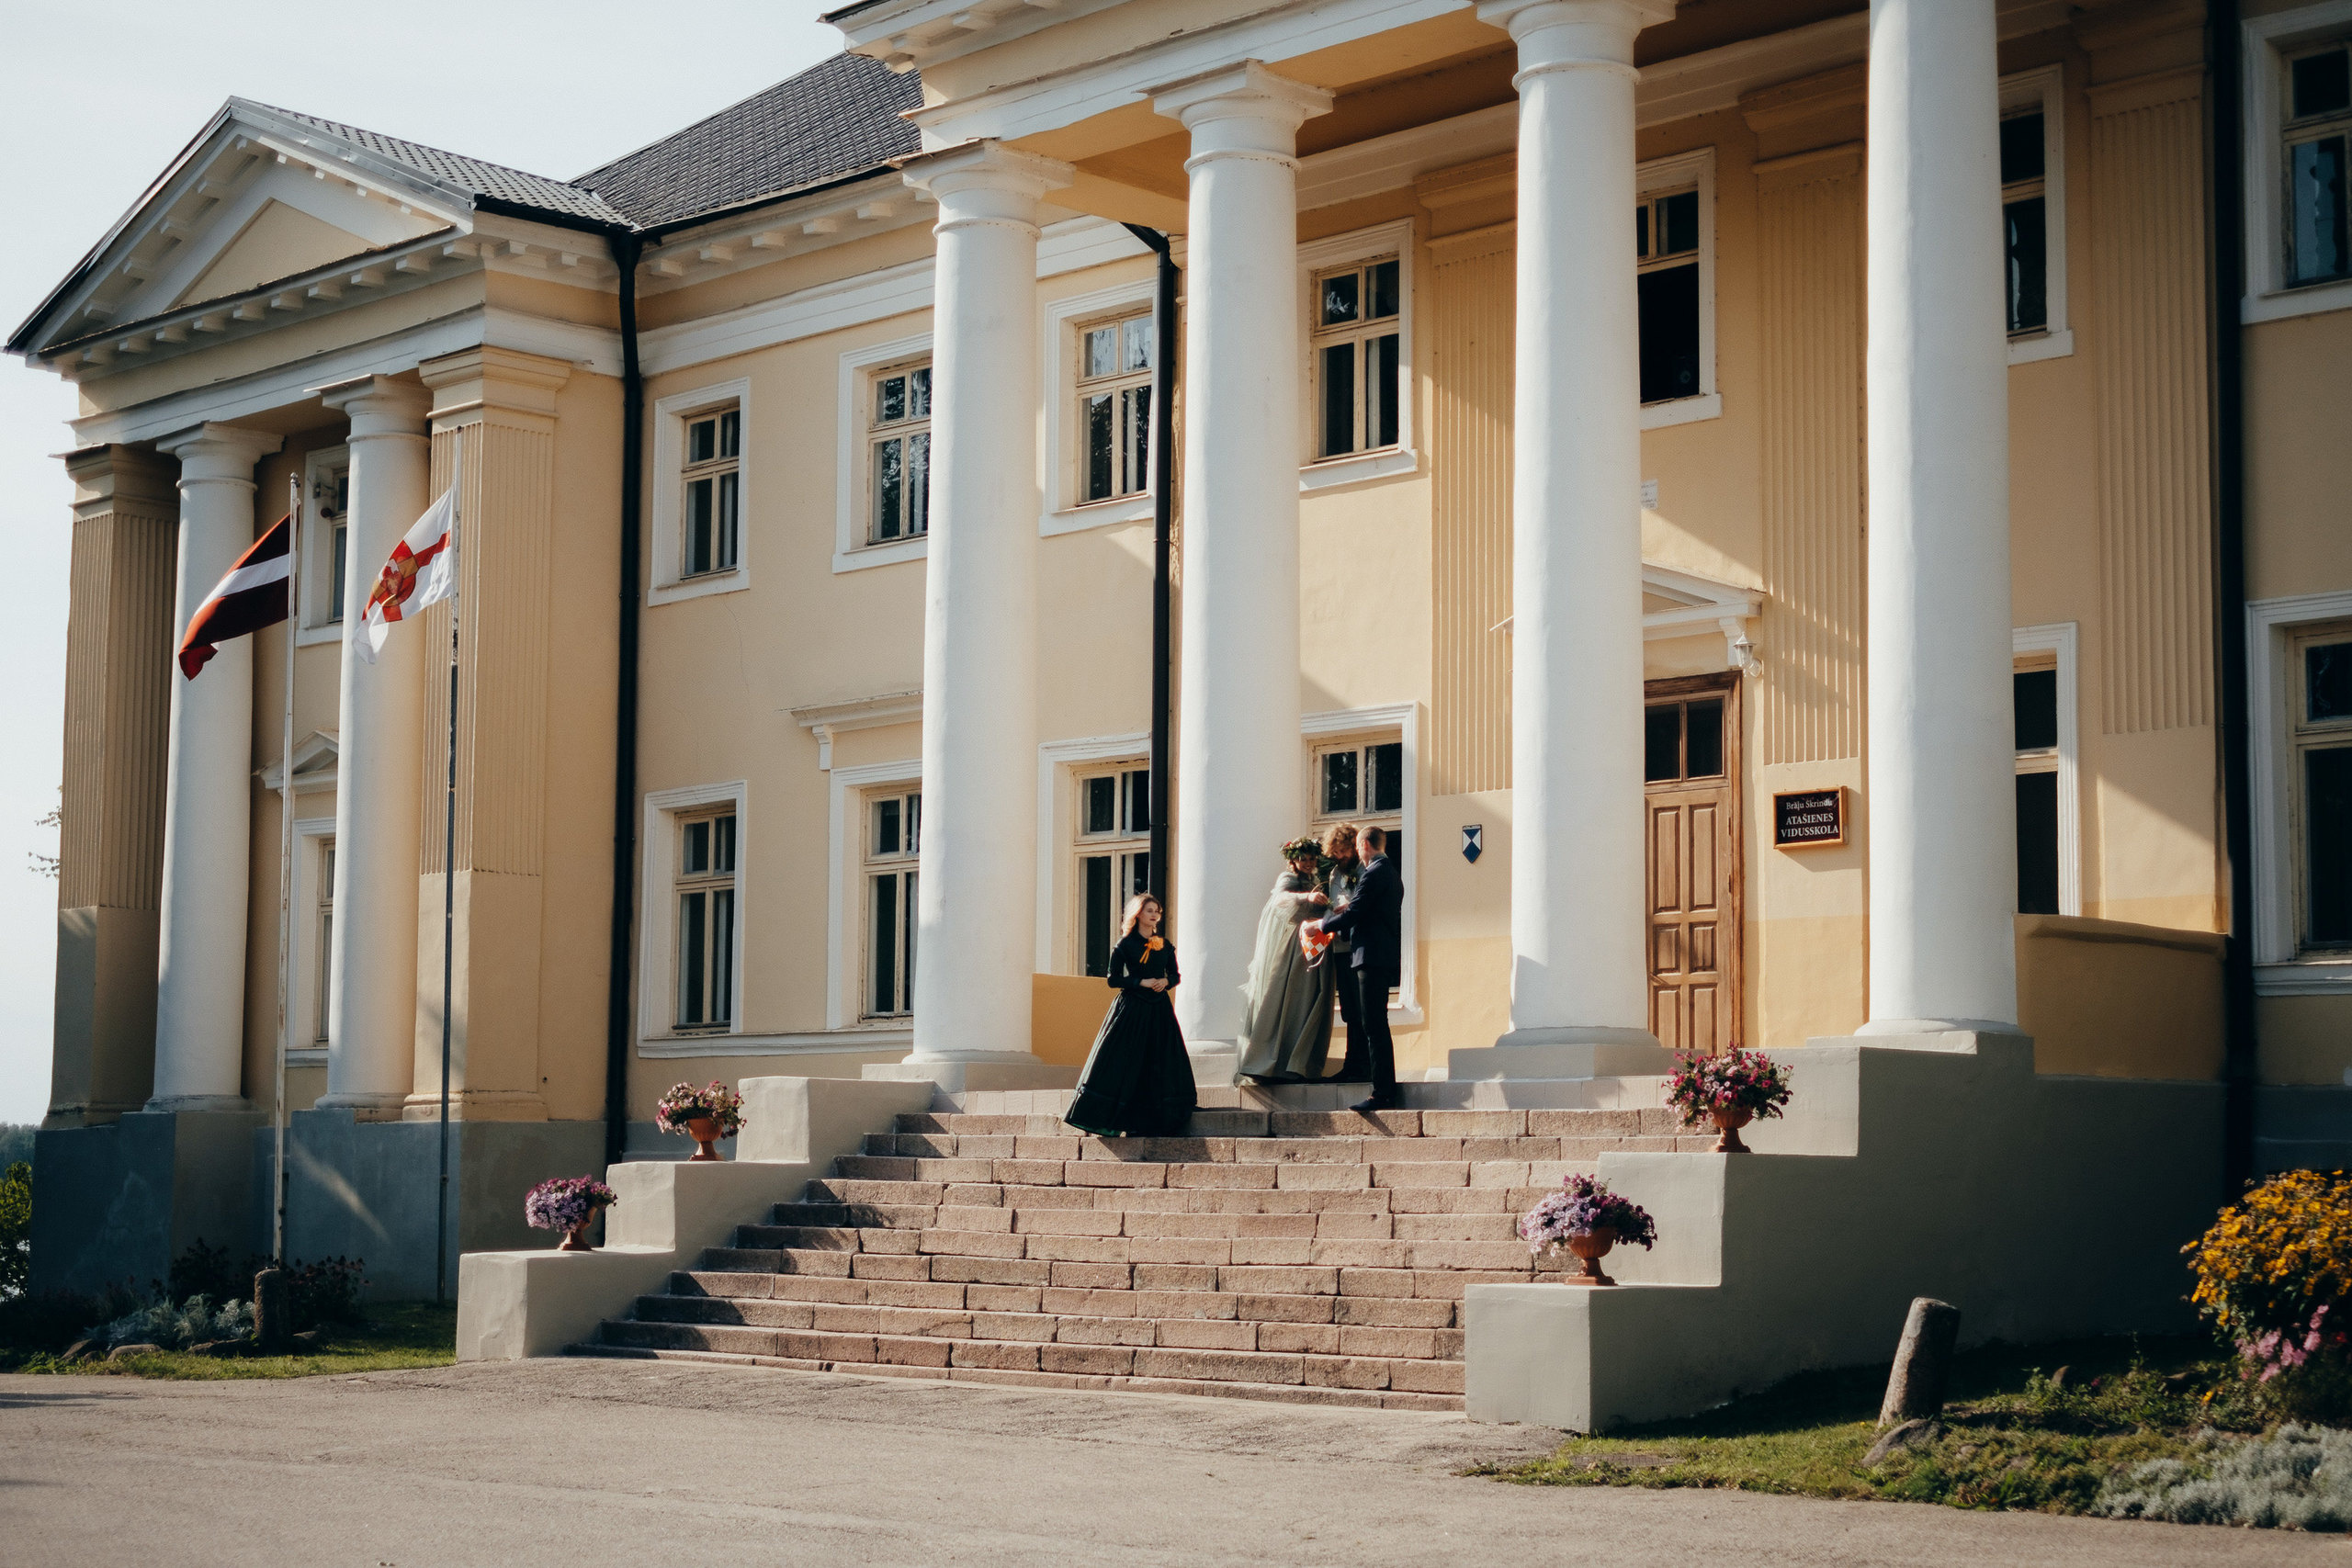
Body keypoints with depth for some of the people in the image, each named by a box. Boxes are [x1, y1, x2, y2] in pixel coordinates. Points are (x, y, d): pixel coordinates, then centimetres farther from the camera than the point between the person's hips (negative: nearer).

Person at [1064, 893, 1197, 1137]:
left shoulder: (1164, 945, 12)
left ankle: (1152, 1123, 6)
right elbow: (1114, 979, -5)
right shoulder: (1125, 945, -1)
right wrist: (1142, 982, -15)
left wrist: (1166, 982, -7)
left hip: (1159, 1010, 5)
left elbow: (1175, 975, 15)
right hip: (1131, 1009, -5)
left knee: (1160, 1068, 0)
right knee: (1123, 1063, -7)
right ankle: (1105, 1120, -2)